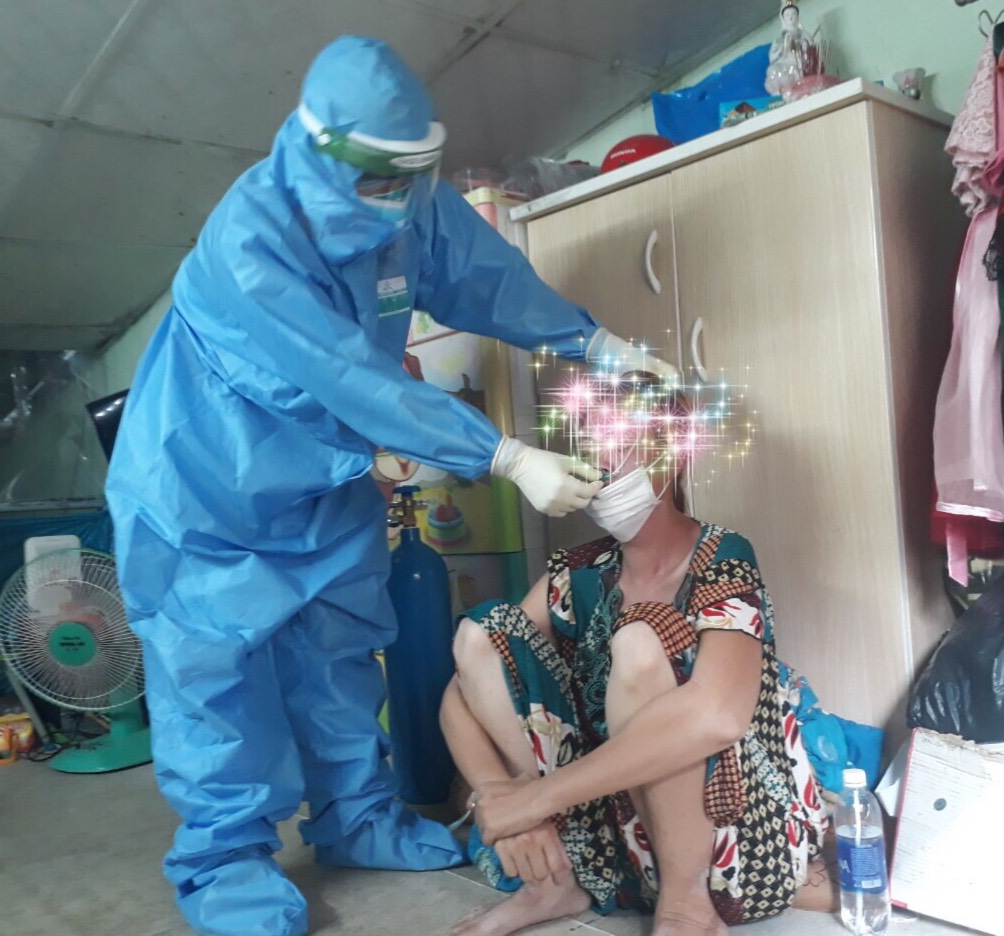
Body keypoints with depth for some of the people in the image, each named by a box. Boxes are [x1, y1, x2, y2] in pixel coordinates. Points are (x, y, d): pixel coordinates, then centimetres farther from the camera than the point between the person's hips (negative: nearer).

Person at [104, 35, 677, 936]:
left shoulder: (414, 204, -11)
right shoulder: (248, 241, -31)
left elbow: (492, 277, 1)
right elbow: (360, 383, -36)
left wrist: (602, 343, -10)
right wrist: (511, 458, -36)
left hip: (322, 477, 6)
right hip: (207, 482, -6)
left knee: (339, 656, 12)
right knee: (219, 667, 1)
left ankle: (358, 818, 28)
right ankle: (225, 859, 18)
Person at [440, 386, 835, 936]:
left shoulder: (722, 561, -16)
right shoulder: (579, 575, 0)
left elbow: (716, 716, -37)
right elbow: (462, 694, -3)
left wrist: (537, 795, -33)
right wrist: (498, 796, -23)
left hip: (735, 836, -5)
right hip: (620, 829, 6)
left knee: (639, 641, -31)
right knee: (482, 632, -6)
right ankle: (561, 877, -3)